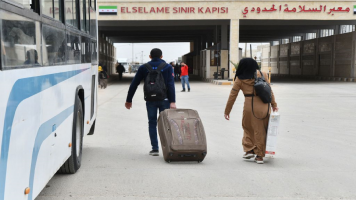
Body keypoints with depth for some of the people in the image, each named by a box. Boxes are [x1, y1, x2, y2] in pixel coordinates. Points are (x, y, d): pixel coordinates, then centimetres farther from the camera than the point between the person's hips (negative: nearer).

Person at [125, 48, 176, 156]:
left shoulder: (143, 68, 5)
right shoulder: (168, 67, 2)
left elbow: (134, 84, 4)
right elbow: (171, 85, -10)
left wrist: (129, 100, 11)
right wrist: (172, 101, -16)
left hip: (150, 100, 1)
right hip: (164, 99, 0)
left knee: (152, 123, 8)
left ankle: (155, 148, 3)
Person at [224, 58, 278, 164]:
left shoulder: (240, 79, 2)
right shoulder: (263, 75, 7)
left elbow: (232, 96, 4)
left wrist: (227, 111, 11)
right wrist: (274, 104, 14)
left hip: (250, 106, -2)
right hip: (264, 106, 2)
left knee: (248, 128, 19)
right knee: (261, 131, 11)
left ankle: (249, 150, 13)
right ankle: (260, 156, 15)